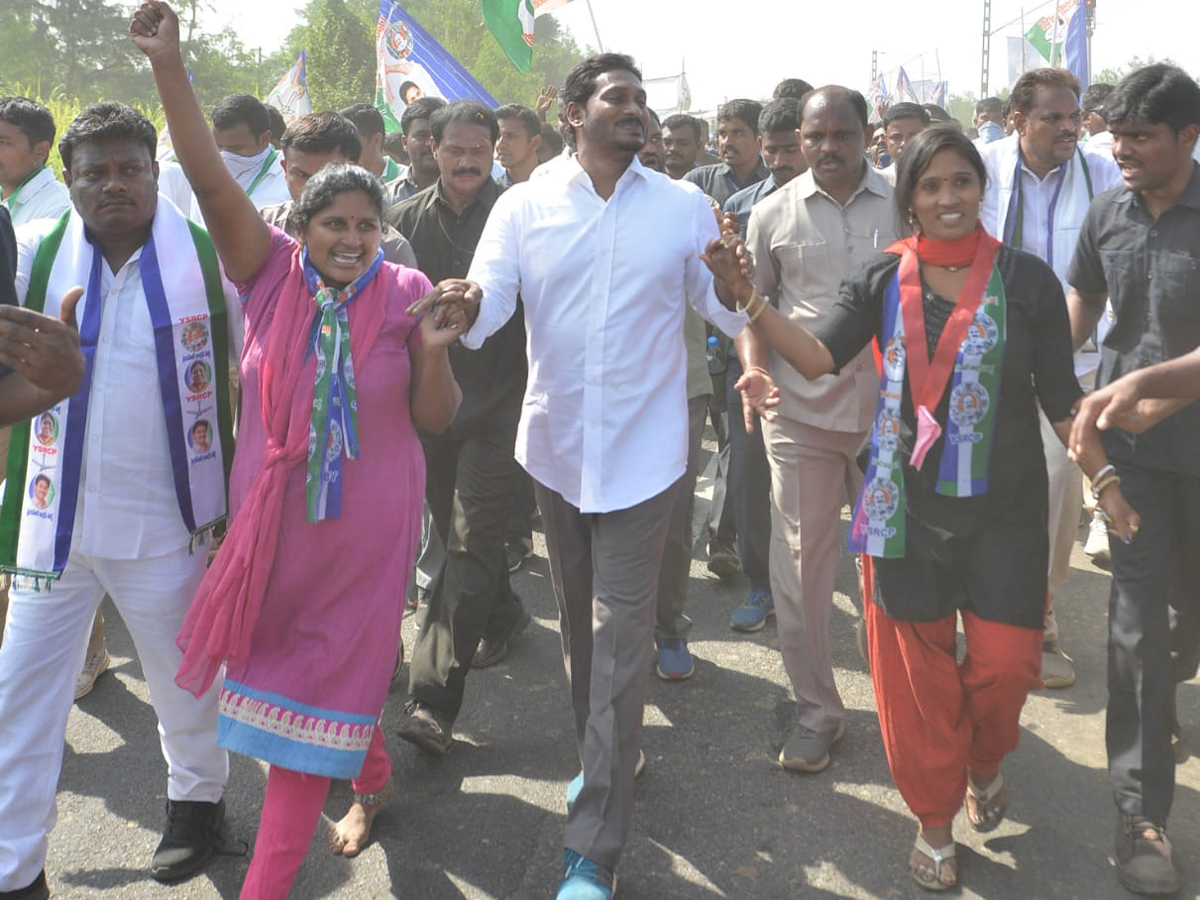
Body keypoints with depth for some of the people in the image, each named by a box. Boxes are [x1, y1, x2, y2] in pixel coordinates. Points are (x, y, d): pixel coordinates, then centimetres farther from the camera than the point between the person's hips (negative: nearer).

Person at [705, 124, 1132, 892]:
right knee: (917, 664, 7)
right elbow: (820, 355, -9)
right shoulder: (885, 278, 1)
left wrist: (1107, 477, -5)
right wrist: (746, 296, -19)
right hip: (909, 504, 0)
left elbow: (1061, 395, 0)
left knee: (1006, 662, 2)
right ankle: (936, 820, 28)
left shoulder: (1025, 279, -2)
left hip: (1004, 507, 0)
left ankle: (984, 763, 39)